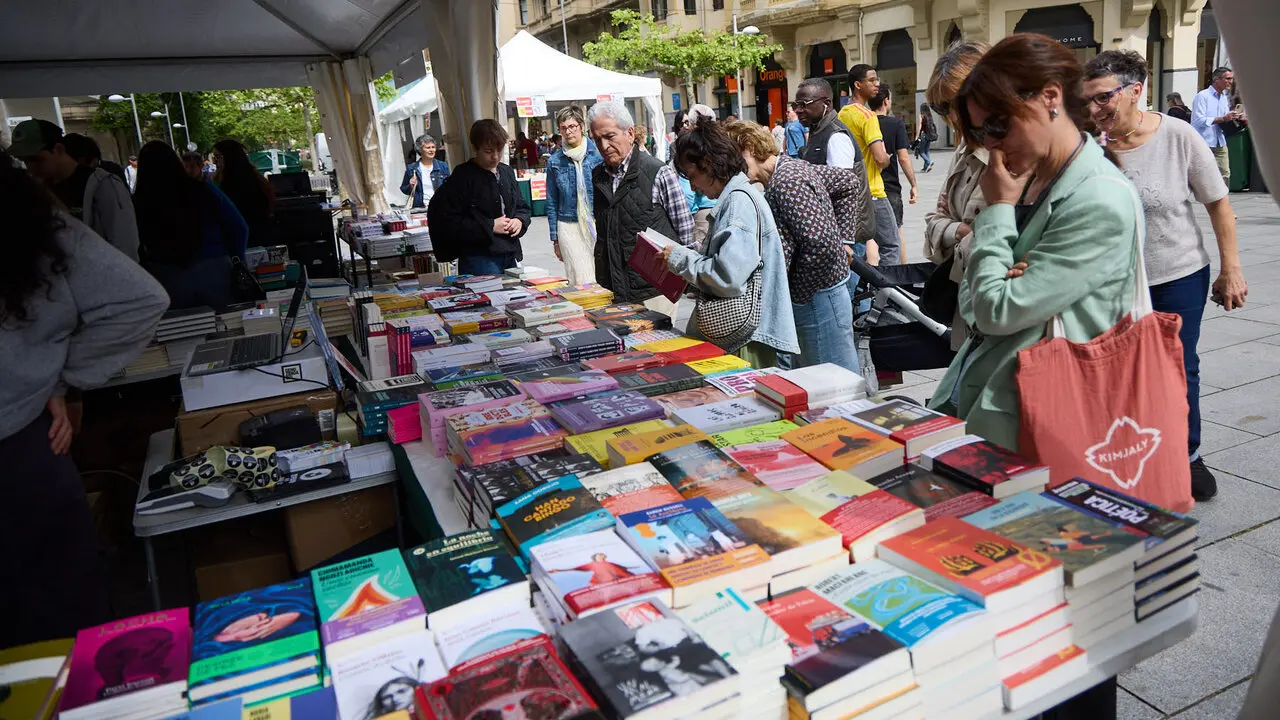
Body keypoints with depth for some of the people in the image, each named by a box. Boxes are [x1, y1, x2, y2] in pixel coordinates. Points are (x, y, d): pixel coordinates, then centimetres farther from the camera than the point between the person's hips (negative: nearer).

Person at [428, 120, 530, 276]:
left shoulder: (507, 172, 12)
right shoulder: (463, 177, -9)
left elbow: (522, 206, 25)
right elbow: (448, 221, -16)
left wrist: (520, 221, 1)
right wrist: (490, 226, -16)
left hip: (510, 257, 7)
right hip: (479, 259, -7)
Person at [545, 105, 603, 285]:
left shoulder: (599, 153, 2)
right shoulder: (555, 161, 7)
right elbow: (552, 203, 12)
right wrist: (555, 239, 10)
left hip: (600, 223, 0)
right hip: (570, 228, 1)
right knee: (581, 282, -7)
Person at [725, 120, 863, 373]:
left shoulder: (786, 183, -21)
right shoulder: (792, 166, 8)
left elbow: (822, 245, -29)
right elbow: (850, 181, 20)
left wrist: (796, 293, -17)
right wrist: (844, 238, 15)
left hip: (816, 300, -10)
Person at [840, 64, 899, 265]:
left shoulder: (842, 113, 10)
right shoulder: (867, 115, -16)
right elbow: (881, 158, -24)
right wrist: (887, 158, -2)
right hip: (872, 193, -8)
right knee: (891, 247, -2)